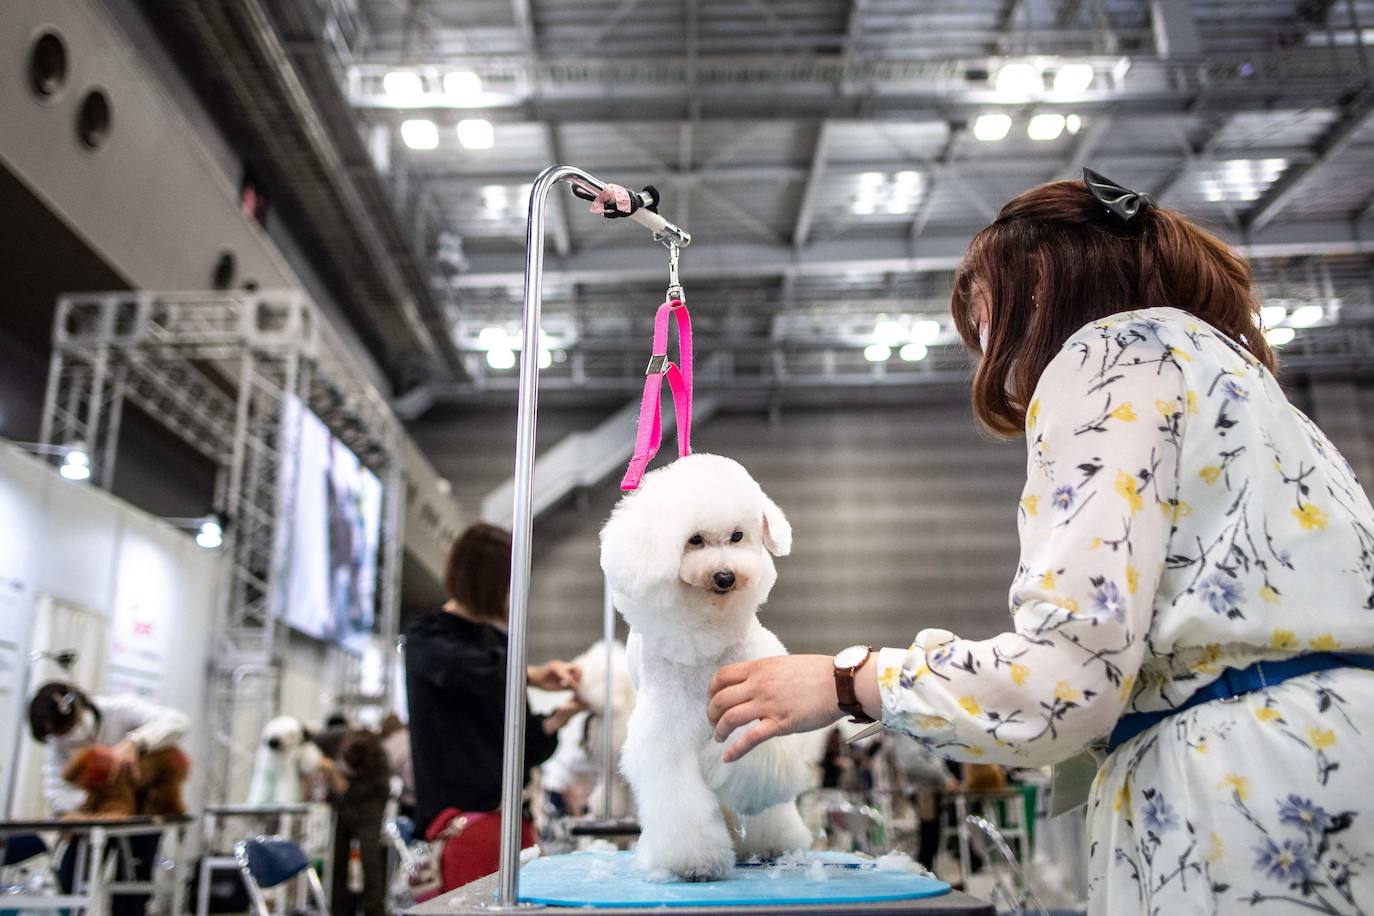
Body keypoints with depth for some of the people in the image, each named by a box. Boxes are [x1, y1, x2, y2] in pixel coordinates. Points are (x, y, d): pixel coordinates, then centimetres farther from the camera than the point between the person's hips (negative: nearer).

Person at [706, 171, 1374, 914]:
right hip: (1311, 763, 9)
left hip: (1253, 790, -9)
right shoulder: (1202, 356, 24)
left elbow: (1069, 670, -15)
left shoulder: (1107, 352, -4)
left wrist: (847, 682, -4)